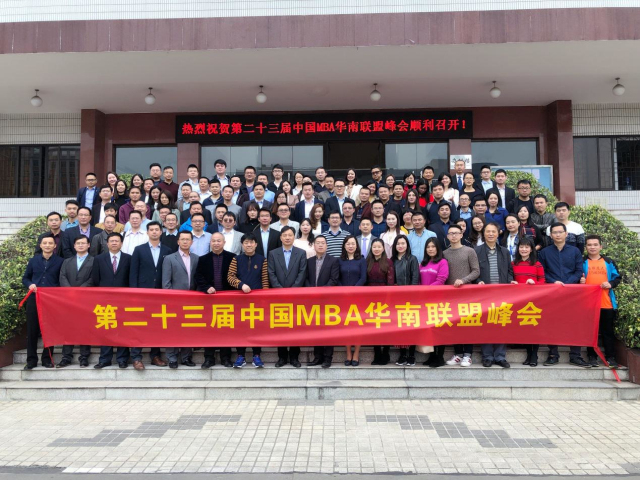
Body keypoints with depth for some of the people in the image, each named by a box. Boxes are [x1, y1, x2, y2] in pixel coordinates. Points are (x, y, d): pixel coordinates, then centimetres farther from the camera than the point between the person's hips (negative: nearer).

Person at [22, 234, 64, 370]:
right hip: (34, 299, 2)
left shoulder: (60, 261, 1)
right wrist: (30, 285, -6)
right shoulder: (33, 260, 10)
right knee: (32, 330, 4)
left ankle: (47, 359, 14)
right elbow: (25, 278, 14)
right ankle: (31, 360, 13)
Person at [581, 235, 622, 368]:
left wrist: (611, 284, -8)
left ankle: (610, 357, 15)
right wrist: (580, 282, -15)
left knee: (608, 331, 7)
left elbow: (617, 277, 11)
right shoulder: (582, 262, 5)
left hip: (606, 303, 1)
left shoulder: (609, 262, 9)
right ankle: (592, 356, 15)